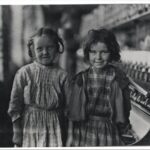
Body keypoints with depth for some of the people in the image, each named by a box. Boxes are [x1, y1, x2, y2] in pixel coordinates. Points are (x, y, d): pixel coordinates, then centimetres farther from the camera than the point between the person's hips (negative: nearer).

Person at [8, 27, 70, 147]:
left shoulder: (62, 75, -3)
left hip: (54, 127, 0)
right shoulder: (24, 73, -3)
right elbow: (15, 102, -1)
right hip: (30, 126, 0)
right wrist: (17, 132, -1)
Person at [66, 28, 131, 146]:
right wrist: (71, 138, 2)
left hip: (109, 134, -1)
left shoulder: (118, 79, -7)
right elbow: (73, 113, 1)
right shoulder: (81, 79, -4)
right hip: (82, 134, 1)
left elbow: (123, 110, 1)